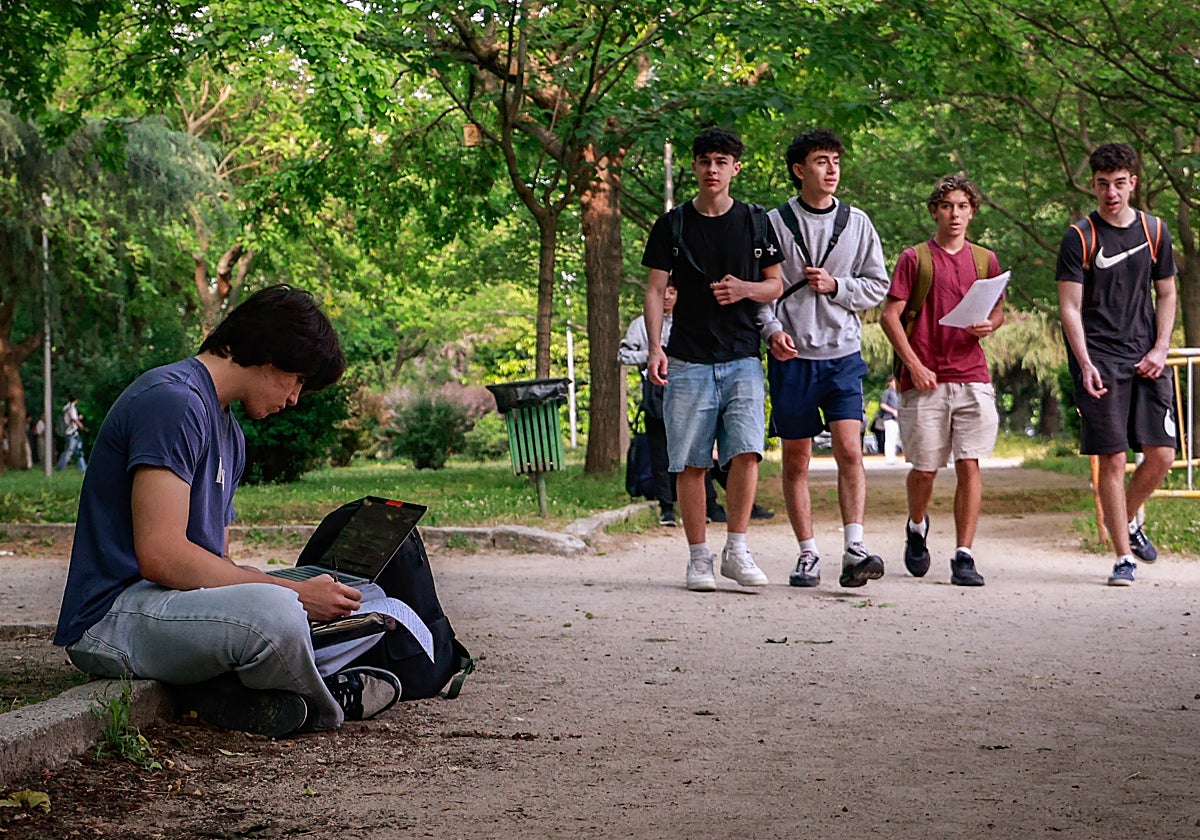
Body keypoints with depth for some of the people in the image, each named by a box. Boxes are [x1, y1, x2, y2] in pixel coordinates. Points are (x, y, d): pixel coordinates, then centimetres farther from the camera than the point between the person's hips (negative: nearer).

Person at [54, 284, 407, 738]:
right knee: (274, 613, -38)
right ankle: (323, 706, -4)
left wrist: (299, 590, -3)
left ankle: (228, 691, -12)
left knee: (370, 601, 12)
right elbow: (160, 555, -22)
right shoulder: (172, 399, -13)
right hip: (115, 612, -11)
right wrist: (294, 593, -18)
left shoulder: (229, 432, 21)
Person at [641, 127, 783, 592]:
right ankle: (698, 557, 8)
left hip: (742, 360, 0)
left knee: (746, 451, -14)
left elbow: (777, 284, 15)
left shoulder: (756, 223, 9)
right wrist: (655, 347, -8)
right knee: (690, 463, -1)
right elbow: (654, 290, 5)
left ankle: (736, 549, -3)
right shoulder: (672, 225, 6)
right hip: (688, 361, 0)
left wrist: (746, 289, -7)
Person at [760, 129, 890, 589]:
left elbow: (877, 285, 10)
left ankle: (855, 549, -16)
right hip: (792, 356, 0)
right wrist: (772, 328, -12)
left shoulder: (857, 222, 8)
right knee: (796, 460, 4)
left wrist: (835, 286, -7)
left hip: (843, 353, 0)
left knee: (849, 450, -14)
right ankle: (808, 554, 12)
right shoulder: (775, 223, 2)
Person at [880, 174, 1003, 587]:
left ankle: (964, 557, -3)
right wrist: (915, 365, -9)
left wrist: (988, 325, -2)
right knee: (924, 469, 4)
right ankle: (917, 527, 35)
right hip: (925, 380, -2)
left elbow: (998, 310, 22)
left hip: (972, 378, 2)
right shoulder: (914, 258, 2)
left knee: (969, 465, -6)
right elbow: (890, 315, 0)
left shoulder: (985, 260, 12)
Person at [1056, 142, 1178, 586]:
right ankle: (1124, 556, 1)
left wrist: (1160, 349, 2)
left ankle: (1127, 518, 26)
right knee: (1113, 458, -7)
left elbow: (1166, 295, 17)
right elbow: (1070, 307, -5)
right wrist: (1085, 365, -16)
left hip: (1146, 359, 4)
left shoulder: (1154, 231, 9)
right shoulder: (1080, 237, -2)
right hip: (1099, 359, -4)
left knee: (1161, 454, -2)